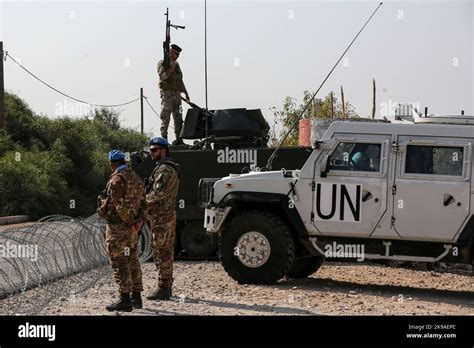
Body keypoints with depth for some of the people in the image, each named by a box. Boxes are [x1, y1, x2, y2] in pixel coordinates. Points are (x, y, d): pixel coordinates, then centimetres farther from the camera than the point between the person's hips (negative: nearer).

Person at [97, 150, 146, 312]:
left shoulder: (116, 180, -15)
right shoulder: (137, 179, 13)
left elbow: (119, 205, -22)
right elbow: (142, 204, 12)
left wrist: (129, 222, -11)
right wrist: (138, 222, 7)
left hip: (118, 226, -9)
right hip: (132, 228, 9)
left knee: (119, 263, -6)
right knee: (132, 261, 14)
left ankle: (125, 300, -8)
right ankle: (136, 297, 20)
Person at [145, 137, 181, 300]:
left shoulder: (165, 169, -15)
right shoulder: (165, 167, 20)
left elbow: (159, 192, -25)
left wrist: (143, 201, -12)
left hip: (161, 216, -11)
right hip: (167, 215, 11)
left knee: (161, 252, -8)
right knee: (166, 252, 13)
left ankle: (163, 289, -7)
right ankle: (166, 288, 19)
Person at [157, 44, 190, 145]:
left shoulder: (176, 64, 19)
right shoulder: (162, 63, -3)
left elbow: (180, 80, 24)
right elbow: (162, 77, -18)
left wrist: (185, 93, 22)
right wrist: (171, 69, -20)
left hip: (177, 94, 7)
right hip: (167, 93, -7)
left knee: (178, 118, 8)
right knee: (165, 118, -8)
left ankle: (179, 138, 13)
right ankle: (164, 138, -8)